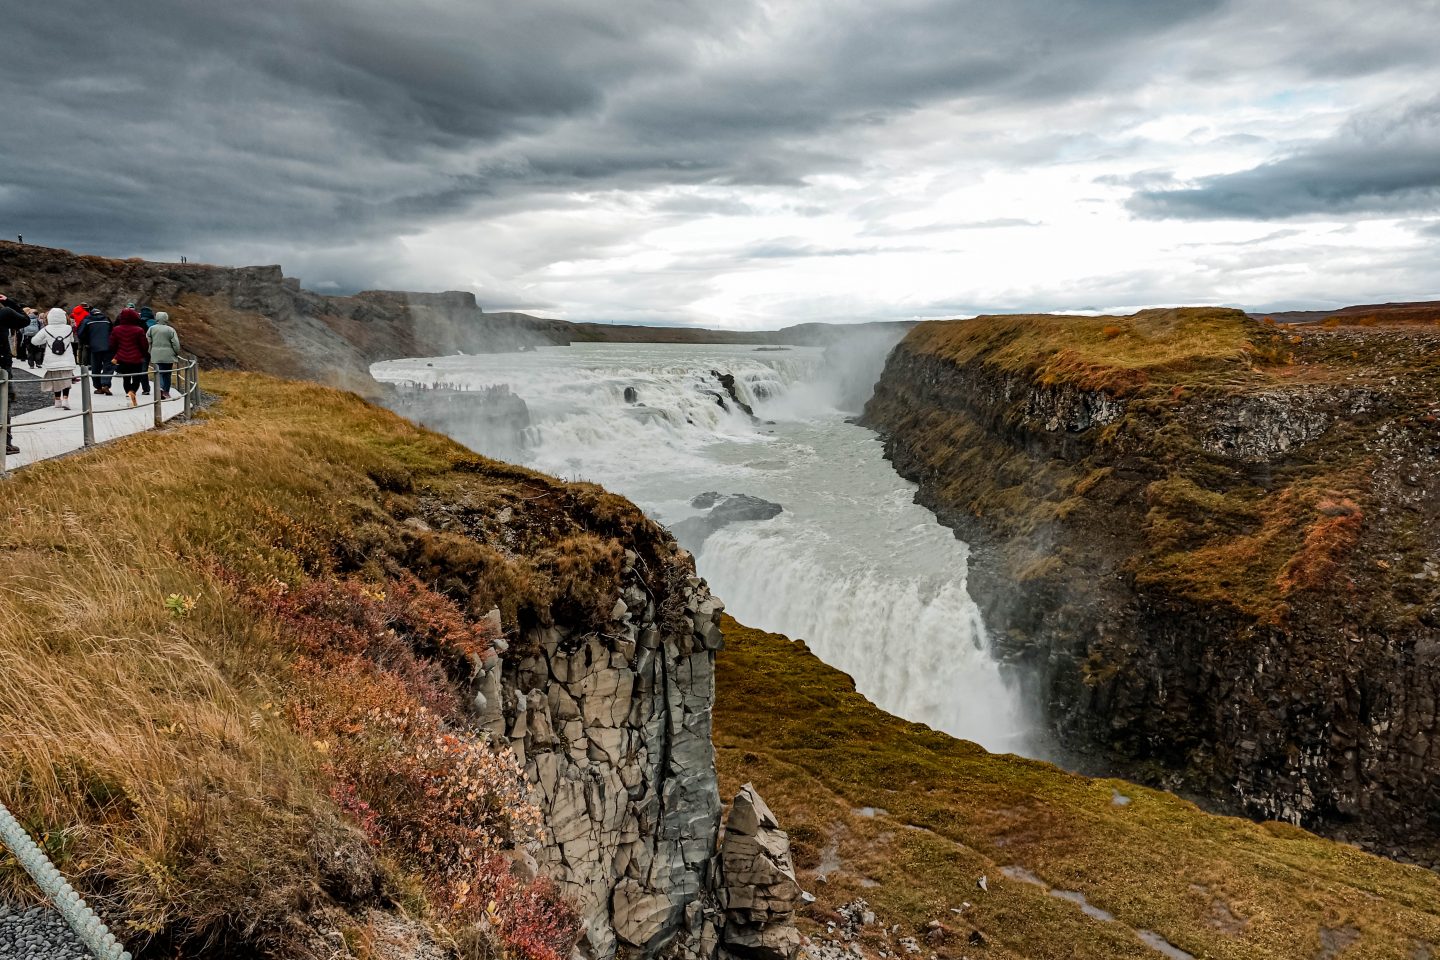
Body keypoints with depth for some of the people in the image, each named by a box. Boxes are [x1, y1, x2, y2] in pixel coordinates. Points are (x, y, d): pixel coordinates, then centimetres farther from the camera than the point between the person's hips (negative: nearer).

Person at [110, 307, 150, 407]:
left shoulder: (116, 330, 0)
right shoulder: (139, 330, -10)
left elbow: (112, 345, 7)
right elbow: (144, 346, -6)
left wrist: (116, 356, 23)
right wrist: (145, 356, 12)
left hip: (122, 359, 3)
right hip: (136, 359, -3)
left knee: (126, 379, 16)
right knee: (136, 378, 6)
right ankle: (132, 392, -23)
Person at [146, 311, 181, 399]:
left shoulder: (151, 329, 2)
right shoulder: (170, 330, -6)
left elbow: (148, 342, 3)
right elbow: (176, 344, -7)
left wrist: (150, 352, 14)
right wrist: (177, 353, 8)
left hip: (156, 356, 2)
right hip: (168, 356, -2)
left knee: (159, 373, 4)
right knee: (167, 374, 9)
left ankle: (160, 387, -21)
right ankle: (166, 392, 15)